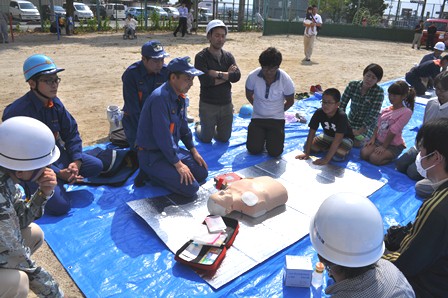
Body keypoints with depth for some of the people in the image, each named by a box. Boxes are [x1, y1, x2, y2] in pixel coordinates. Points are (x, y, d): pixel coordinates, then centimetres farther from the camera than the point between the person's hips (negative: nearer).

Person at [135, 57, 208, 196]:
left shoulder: (179, 96, 2)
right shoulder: (160, 98, -27)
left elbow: (183, 126, 14)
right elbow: (162, 136, -28)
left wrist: (193, 151, 12)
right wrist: (178, 164, -20)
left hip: (171, 149, 9)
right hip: (152, 155, -9)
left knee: (202, 173, 7)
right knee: (191, 187, -16)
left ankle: (162, 172, 13)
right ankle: (151, 173, 0)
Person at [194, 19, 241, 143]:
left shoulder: (228, 56, 4)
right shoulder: (201, 57, -11)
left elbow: (237, 76, -10)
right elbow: (205, 80, -24)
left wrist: (218, 74, -21)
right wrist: (227, 75, -15)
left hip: (226, 104, 4)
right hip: (208, 104, -4)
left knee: (224, 139, 14)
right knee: (206, 139, 8)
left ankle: (213, 128, 45)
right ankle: (199, 126, 39)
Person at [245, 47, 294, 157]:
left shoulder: (286, 80, -19)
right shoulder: (253, 76, -17)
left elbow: (290, 101, -1)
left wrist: (278, 110, 8)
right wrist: (259, 107, 9)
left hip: (277, 119, -1)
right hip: (257, 117, 1)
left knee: (275, 152, -11)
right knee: (253, 150, -10)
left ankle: (272, 135, 23)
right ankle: (262, 135, 24)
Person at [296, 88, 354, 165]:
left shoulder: (341, 116, -34)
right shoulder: (319, 113, -21)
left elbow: (337, 139, -39)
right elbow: (311, 133, -19)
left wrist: (326, 159, -43)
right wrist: (307, 153, -25)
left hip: (344, 138, -4)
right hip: (328, 136, 5)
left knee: (338, 156, -34)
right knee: (308, 146, -14)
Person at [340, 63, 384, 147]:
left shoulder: (379, 92, -19)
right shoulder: (352, 85, -12)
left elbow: (374, 114, -23)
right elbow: (342, 105, -11)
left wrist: (359, 131, -26)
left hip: (368, 124, -3)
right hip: (351, 121, 3)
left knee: (357, 143, -19)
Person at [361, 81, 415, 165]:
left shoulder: (406, 112, -13)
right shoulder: (386, 110, 7)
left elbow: (393, 131, -17)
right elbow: (378, 125, 8)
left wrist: (384, 146, -18)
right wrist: (373, 138, -7)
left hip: (394, 145, -6)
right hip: (379, 140, 6)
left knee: (374, 158, -27)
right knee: (364, 153, -19)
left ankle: (391, 157, 3)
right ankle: (385, 154, 7)